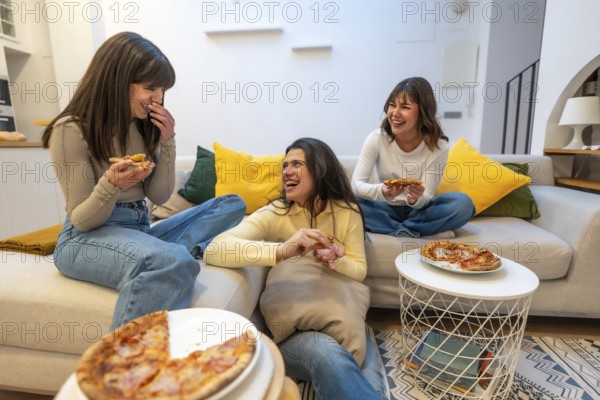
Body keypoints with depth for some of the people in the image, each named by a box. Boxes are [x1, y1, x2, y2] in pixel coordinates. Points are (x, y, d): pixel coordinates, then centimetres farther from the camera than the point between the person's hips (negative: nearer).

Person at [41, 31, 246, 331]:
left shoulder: (144, 126, 6)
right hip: (86, 239, -6)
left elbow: (159, 197, 5)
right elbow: (81, 221, -10)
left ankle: (175, 250, -24)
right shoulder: (71, 130, -11)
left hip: (139, 230, 7)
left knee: (232, 205, -3)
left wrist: (167, 141, -6)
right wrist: (110, 185, -31)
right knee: (173, 262, -39)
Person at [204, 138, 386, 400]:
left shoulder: (347, 211, 3)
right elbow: (214, 250, -20)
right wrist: (280, 250, -37)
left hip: (340, 315, 2)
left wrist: (335, 260, -20)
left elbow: (359, 270, 5)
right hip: (291, 323, -2)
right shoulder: (275, 213, -5)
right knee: (331, 358, -32)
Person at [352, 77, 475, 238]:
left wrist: (416, 200, -38)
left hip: (418, 210, 0)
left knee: (463, 204, -26)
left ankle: (397, 230, -21)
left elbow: (426, 198, -14)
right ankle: (411, 231, -22)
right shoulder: (377, 138, -15)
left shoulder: (439, 147, -14)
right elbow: (356, 184, -19)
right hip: (387, 209, 0)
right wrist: (382, 192, -40)